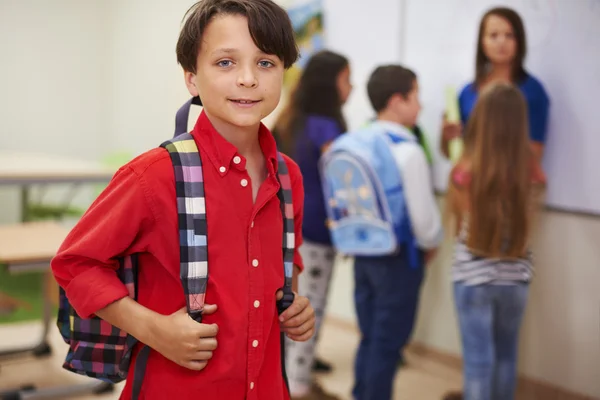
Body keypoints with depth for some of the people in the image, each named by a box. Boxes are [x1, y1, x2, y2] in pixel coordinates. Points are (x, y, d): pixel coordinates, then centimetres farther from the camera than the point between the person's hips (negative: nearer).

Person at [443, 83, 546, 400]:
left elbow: (456, 217, -2)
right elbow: (526, 218, 6)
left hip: (473, 274, -3)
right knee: (506, 353, 19)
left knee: (478, 356, 7)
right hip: (516, 274, 3)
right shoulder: (531, 170, -8)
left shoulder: (465, 170, -16)